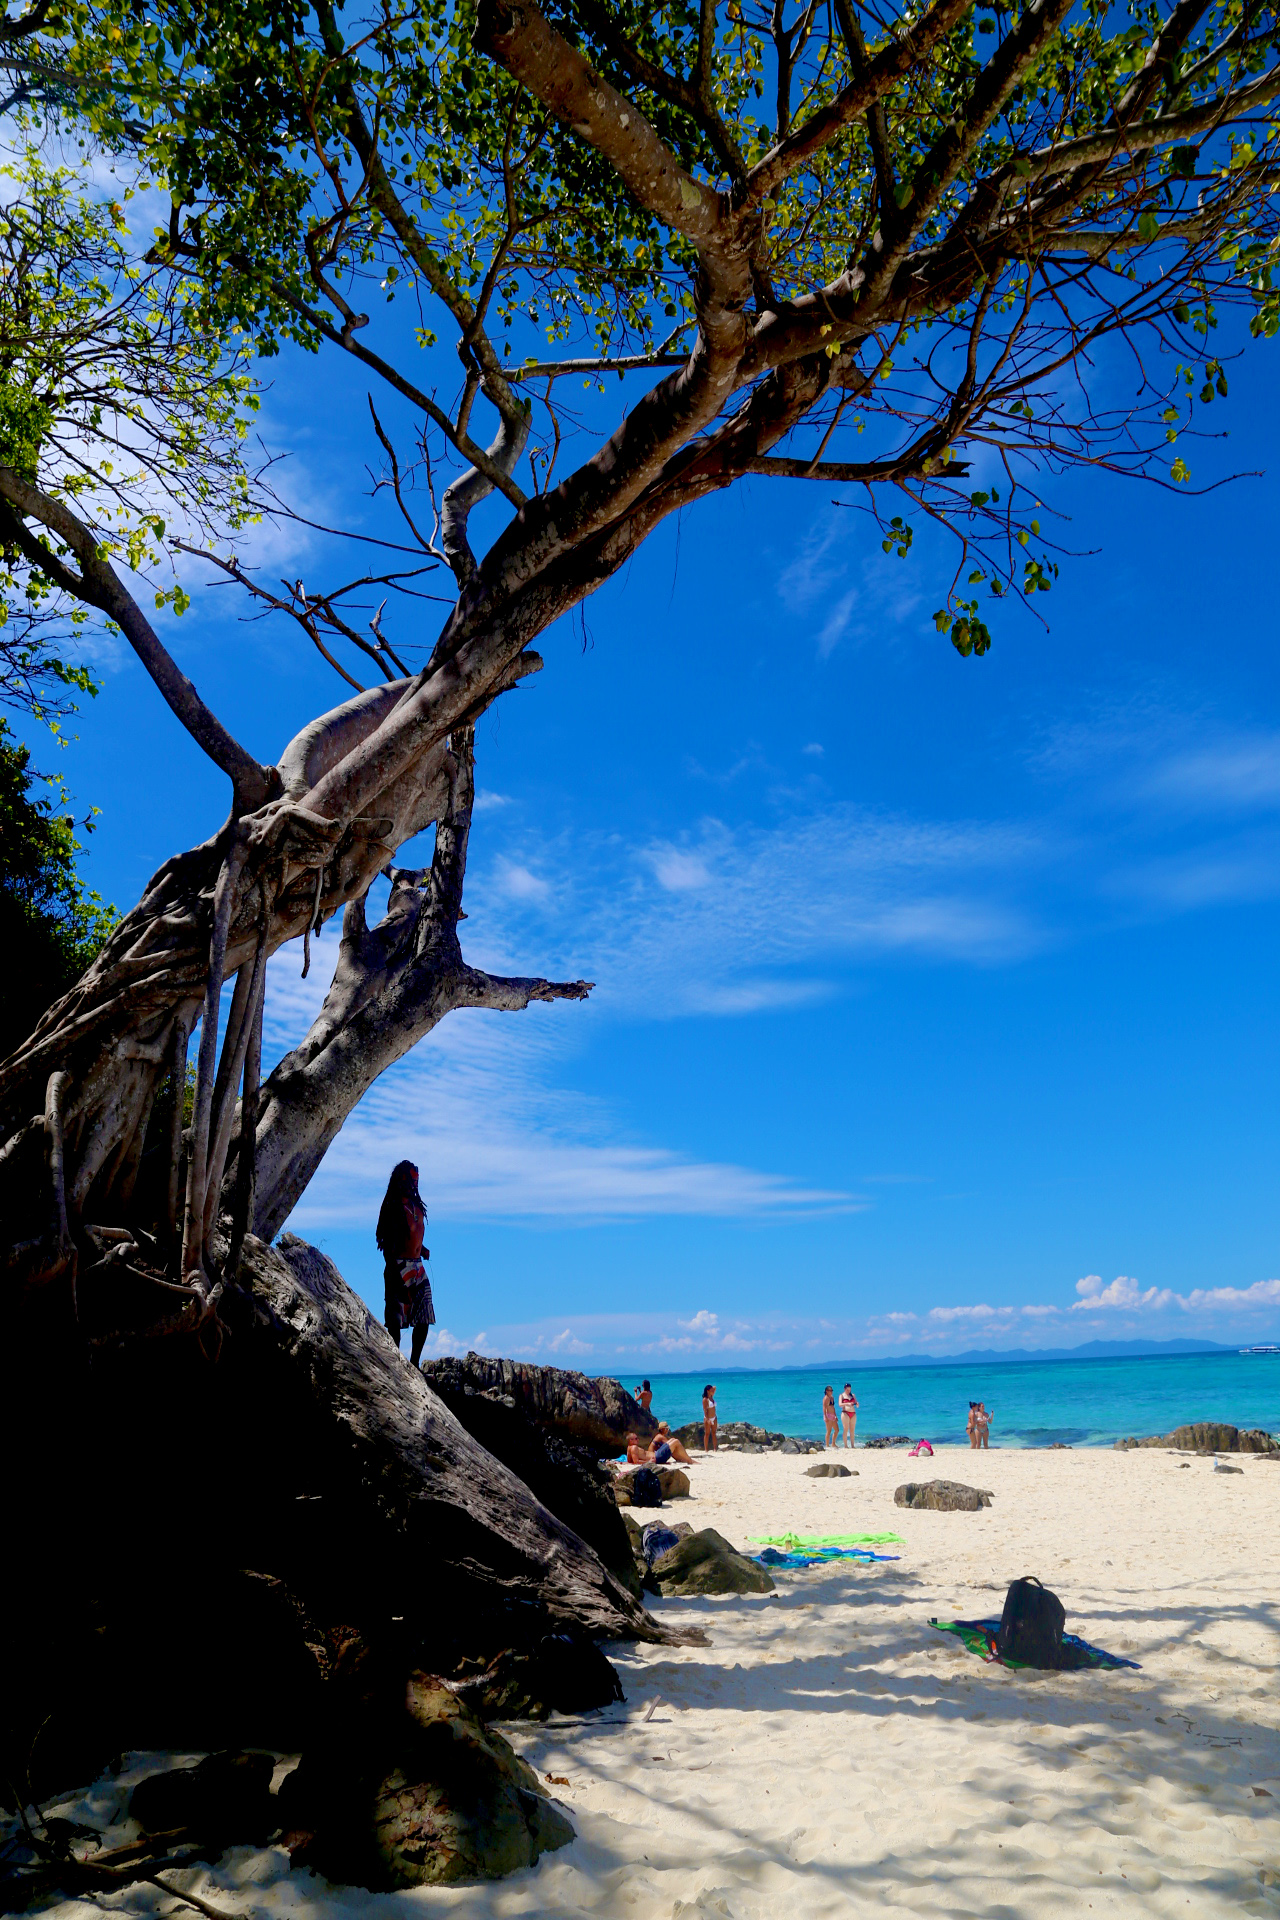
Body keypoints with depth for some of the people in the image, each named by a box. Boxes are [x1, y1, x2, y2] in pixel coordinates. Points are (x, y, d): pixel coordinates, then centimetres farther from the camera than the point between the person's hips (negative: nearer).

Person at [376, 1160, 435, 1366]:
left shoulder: (416, 1205, 12)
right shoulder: (393, 1207, -11)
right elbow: (387, 1242, -15)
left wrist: (422, 1249, 8)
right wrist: (393, 1273, -21)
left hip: (418, 1266, 8)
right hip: (400, 1266, -8)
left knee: (424, 1319, 8)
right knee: (396, 1321, -5)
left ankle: (414, 1364, 17)